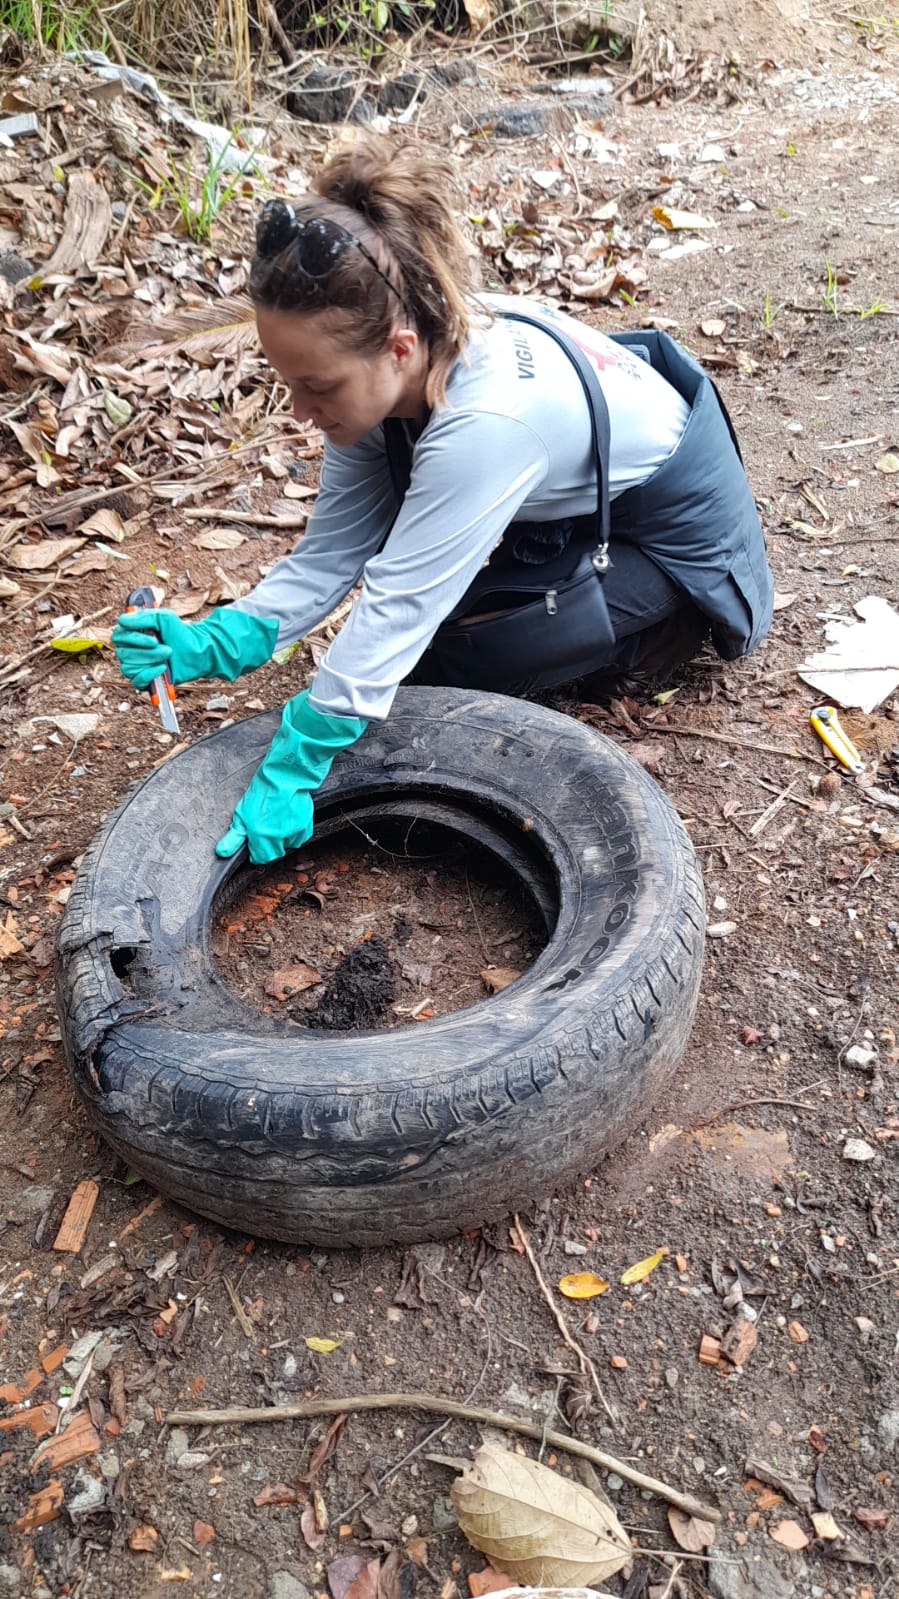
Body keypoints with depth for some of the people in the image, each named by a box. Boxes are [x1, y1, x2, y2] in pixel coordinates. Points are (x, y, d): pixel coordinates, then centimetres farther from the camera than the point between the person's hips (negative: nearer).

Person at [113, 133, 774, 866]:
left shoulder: (488, 419, -41)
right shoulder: (389, 366, -17)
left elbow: (397, 606, -40)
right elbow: (331, 550, -14)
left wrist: (289, 773, -38)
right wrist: (212, 645, -26)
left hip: (679, 539, -7)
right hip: (583, 499, 8)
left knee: (440, 662, -16)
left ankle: (653, 619, 2)